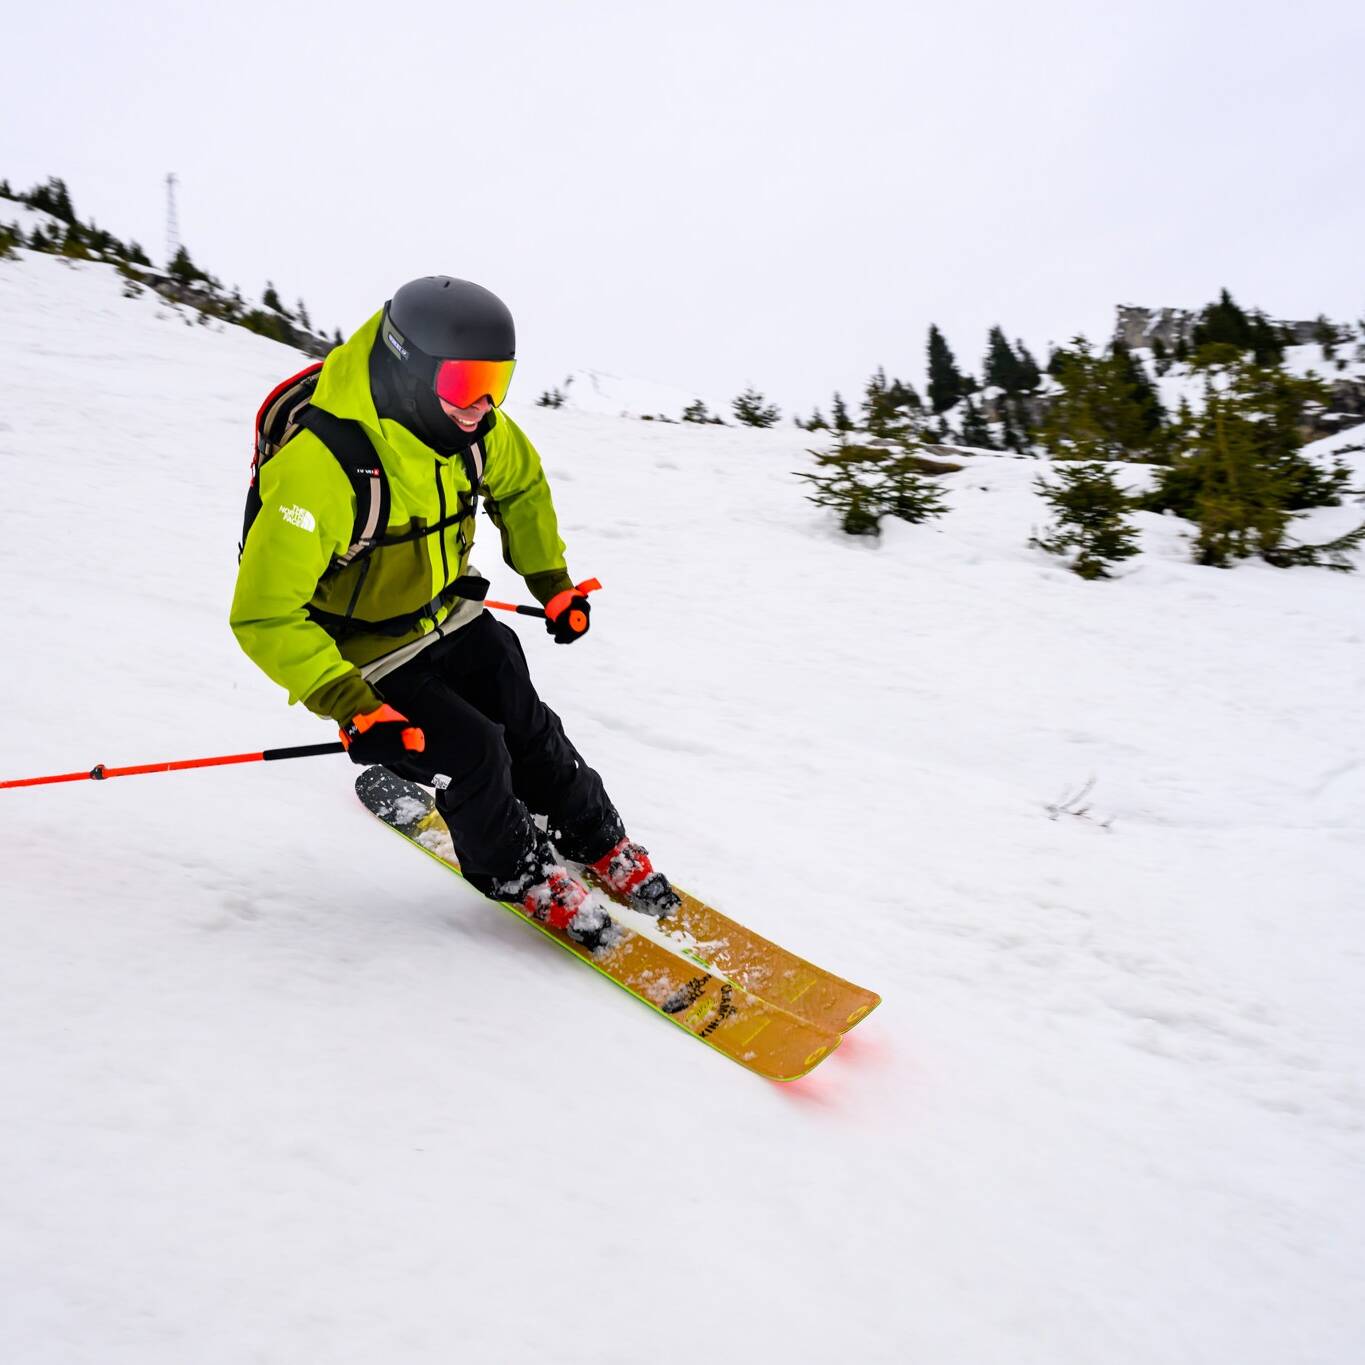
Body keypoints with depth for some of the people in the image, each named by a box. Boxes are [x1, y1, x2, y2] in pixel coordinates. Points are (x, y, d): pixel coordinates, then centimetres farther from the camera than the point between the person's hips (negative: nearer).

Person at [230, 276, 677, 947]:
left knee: (529, 729, 5)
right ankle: (518, 874, 15)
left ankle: (601, 844, 30)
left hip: (450, 618, 6)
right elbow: (263, 617, -32)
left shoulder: (472, 425, -15)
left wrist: (551, 579, 5)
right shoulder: (320, 466, -36)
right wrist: (350, 708, -36)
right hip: (365, 655, -5)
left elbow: (521, 483, 10)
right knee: (472, 751, -15)